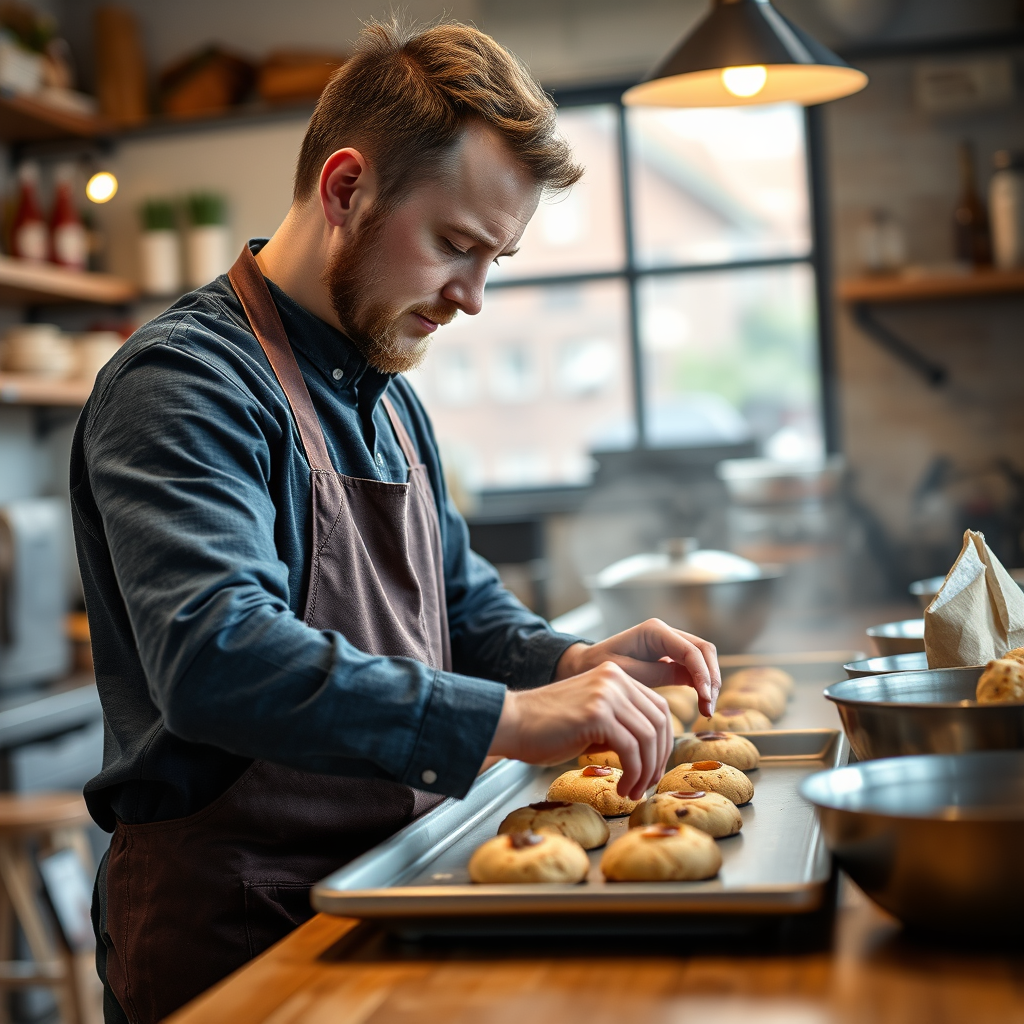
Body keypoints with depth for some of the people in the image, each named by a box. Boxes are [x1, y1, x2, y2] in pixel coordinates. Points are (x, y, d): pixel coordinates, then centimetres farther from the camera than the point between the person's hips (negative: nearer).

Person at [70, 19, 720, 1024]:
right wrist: (508, 718, -33)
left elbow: (462, 600, 22)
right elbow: (213, 657, -31)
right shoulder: (185, 383, -16)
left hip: (387, 886, 8)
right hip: (230, 929, -8)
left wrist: (573, 662, 2)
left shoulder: (387, 396, 14)